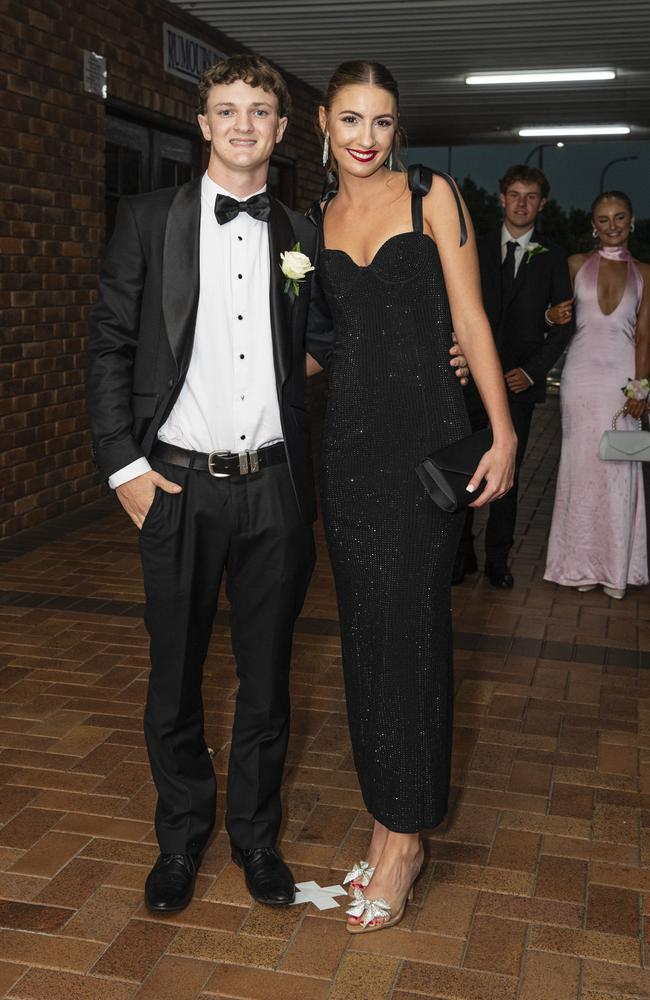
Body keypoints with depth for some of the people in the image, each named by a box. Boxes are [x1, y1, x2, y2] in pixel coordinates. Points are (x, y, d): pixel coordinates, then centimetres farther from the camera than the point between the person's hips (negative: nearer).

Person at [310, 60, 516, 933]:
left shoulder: (432, 196, 1)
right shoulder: (316, 218, 13)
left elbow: (469, 318, -3)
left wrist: (504, 433, -9)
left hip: (425, 429, -4)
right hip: (348, 434, 5)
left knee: (407, 626, -5)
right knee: (364, 625, 7)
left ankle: (404, 834, 10)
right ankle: (388, 814, 22)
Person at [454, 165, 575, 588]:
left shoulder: (552, 258, 5)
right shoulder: (476, 248, 8)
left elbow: (564, 324, 4)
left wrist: (533, 371, -7)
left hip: (519, 379, 0)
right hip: (473, 377, 1)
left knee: (508, 473, 4)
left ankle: (498, 559, 15)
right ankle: (461, 554, 12)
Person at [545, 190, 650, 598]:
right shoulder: (576, 264, 8)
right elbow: (559, 316, 10)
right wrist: (556, 316, -11)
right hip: (582, 373, 0)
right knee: (581, 464, 2)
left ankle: (616, 567, 11)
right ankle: (582, 563, 13)